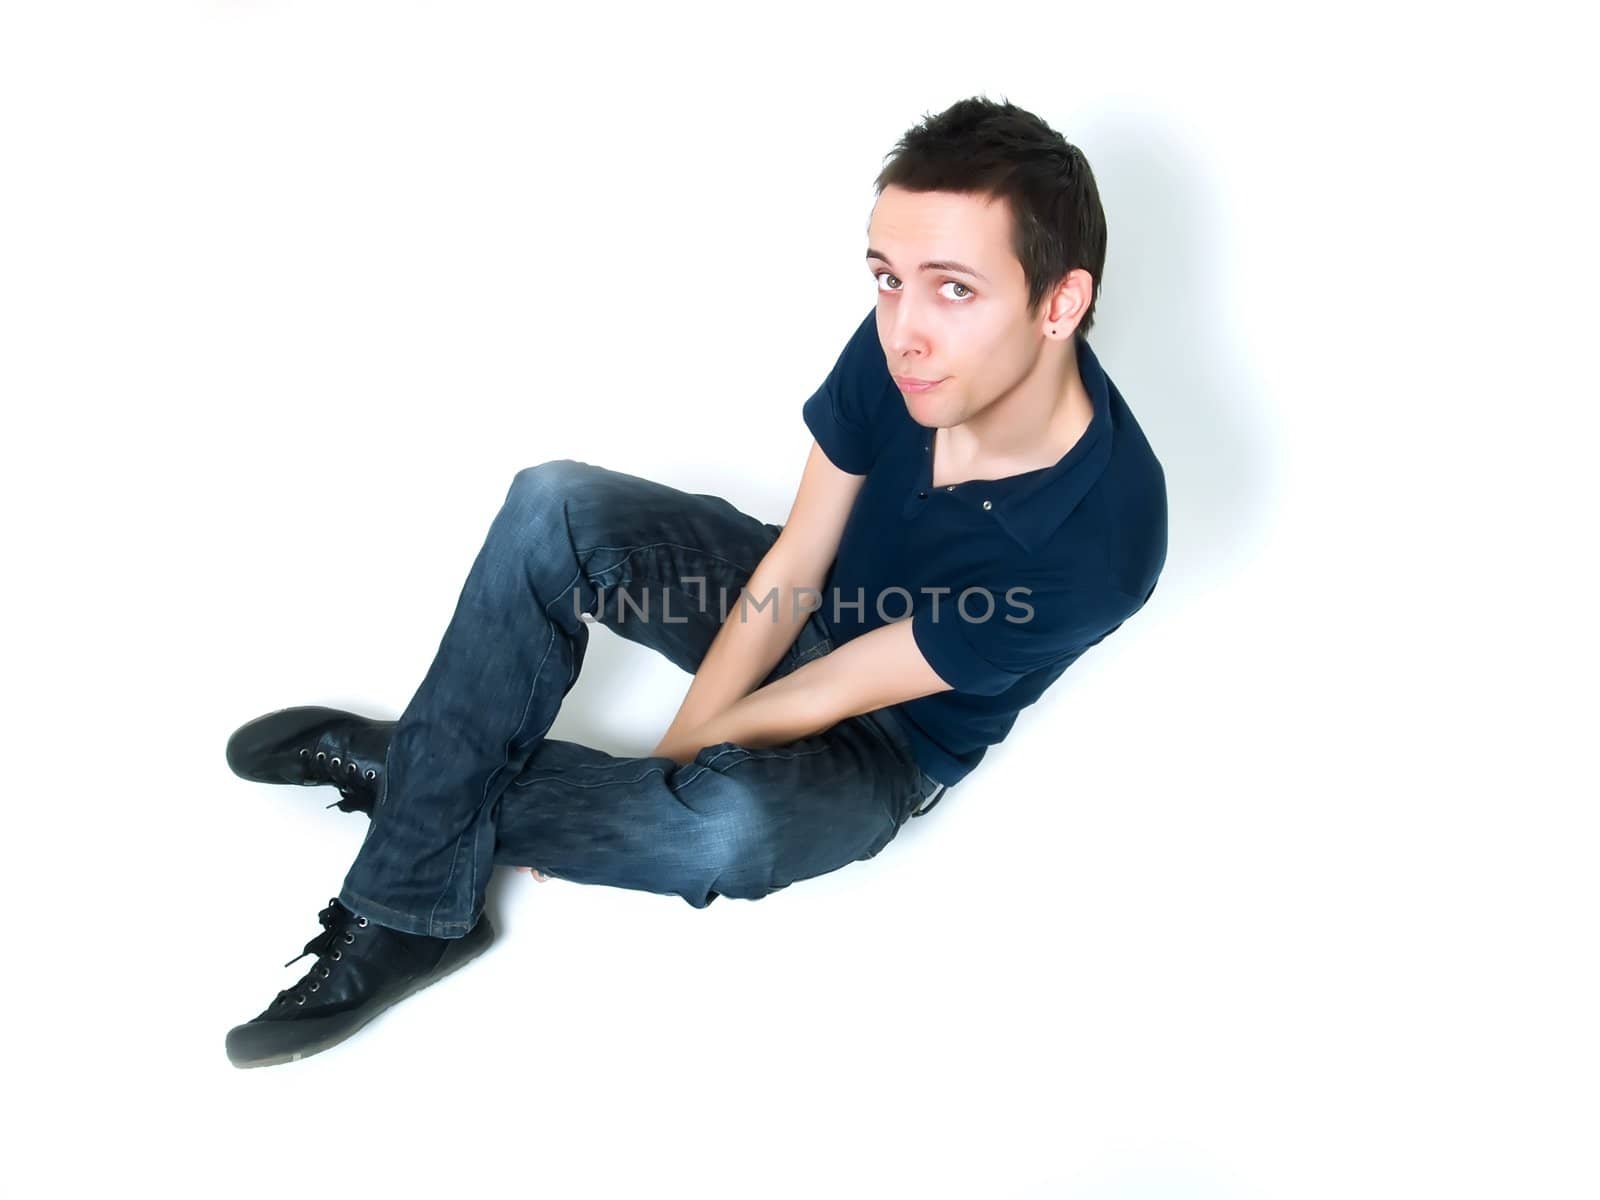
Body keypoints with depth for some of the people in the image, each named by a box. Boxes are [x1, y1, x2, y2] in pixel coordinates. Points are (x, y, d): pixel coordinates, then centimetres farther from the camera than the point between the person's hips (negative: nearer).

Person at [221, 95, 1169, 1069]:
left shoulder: (1096, 541, -34)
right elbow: (797, 563, -12)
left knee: (727, 826, -38)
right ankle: (412, 914, -13)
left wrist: (660, 771, -15)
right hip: (803, 604, 5)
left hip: (886, 742, -4)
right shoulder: (908, 344, -22)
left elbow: (830, 696, -25)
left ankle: (405, 764, -9)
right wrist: (670, 760, -15)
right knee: (556, 505, -21)